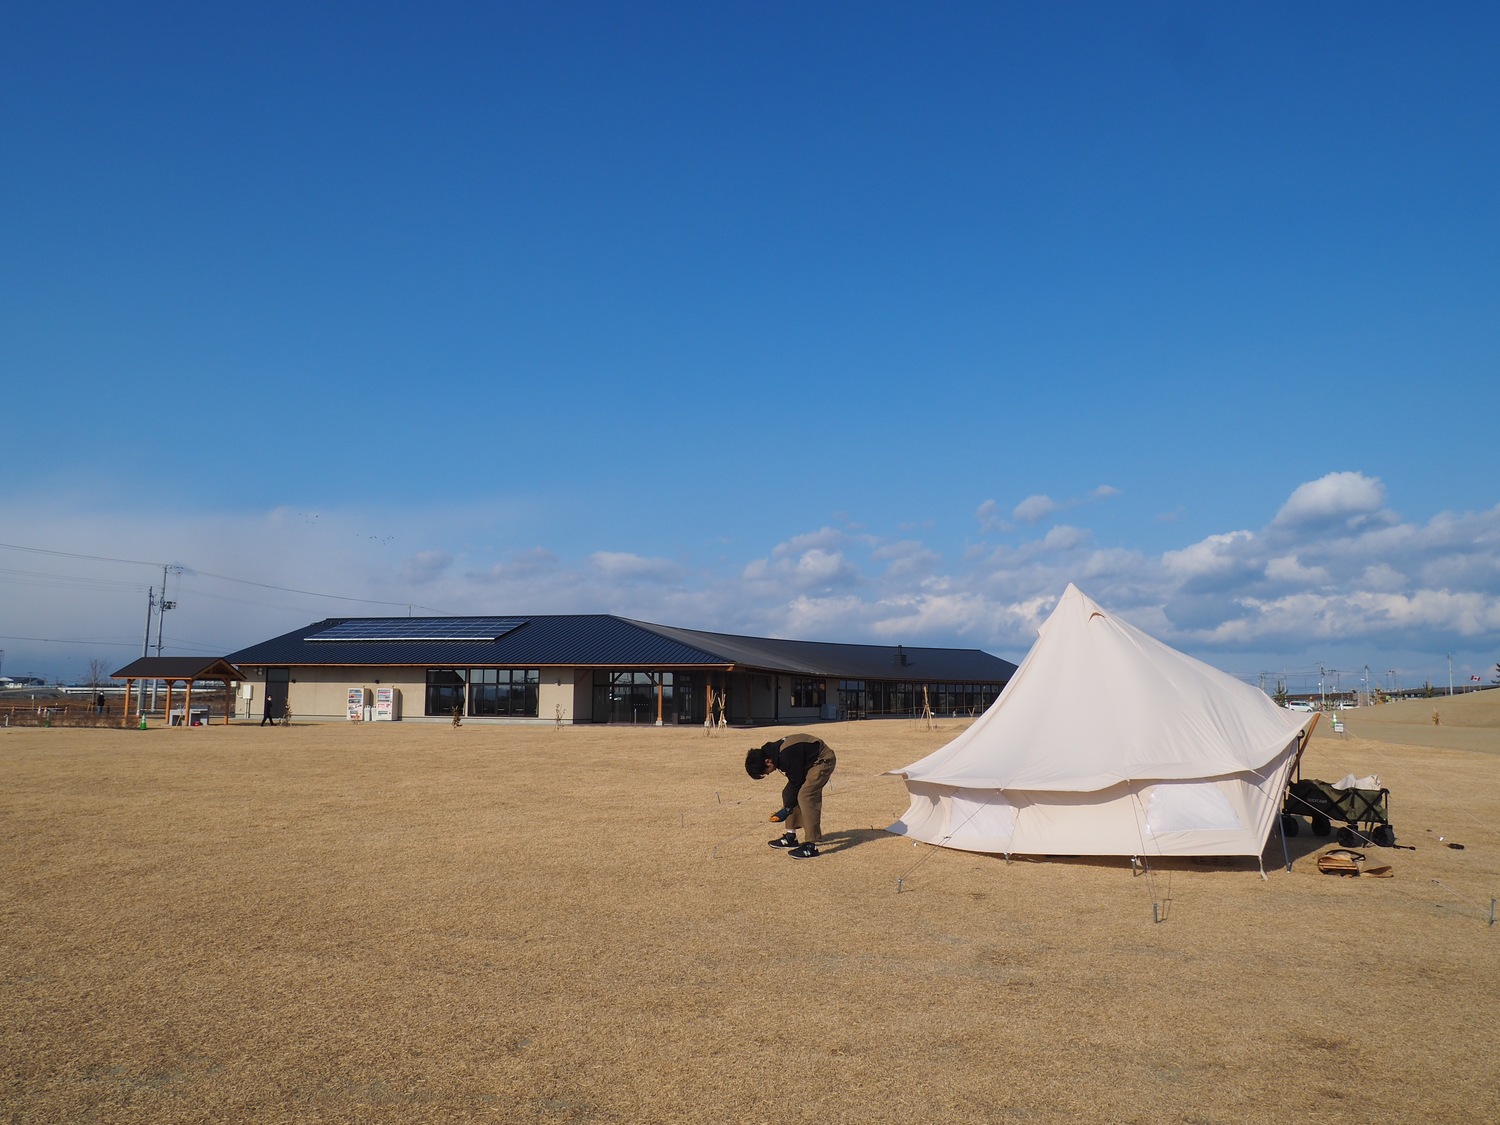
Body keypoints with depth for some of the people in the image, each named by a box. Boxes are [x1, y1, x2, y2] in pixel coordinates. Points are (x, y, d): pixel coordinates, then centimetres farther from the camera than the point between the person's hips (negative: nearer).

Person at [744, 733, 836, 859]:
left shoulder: (786, 756, -31)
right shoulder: (774, 751, -3)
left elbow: (796, 783, -22)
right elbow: (793, 781, 6)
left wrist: (787, 809, -13)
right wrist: (787, 807, 4)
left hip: (823, 760, -10)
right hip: (808, 762, 10)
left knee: (805, 796, -21)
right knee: (788, 793, 6)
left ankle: (811, 845, -18)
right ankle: (791, 836, 15)